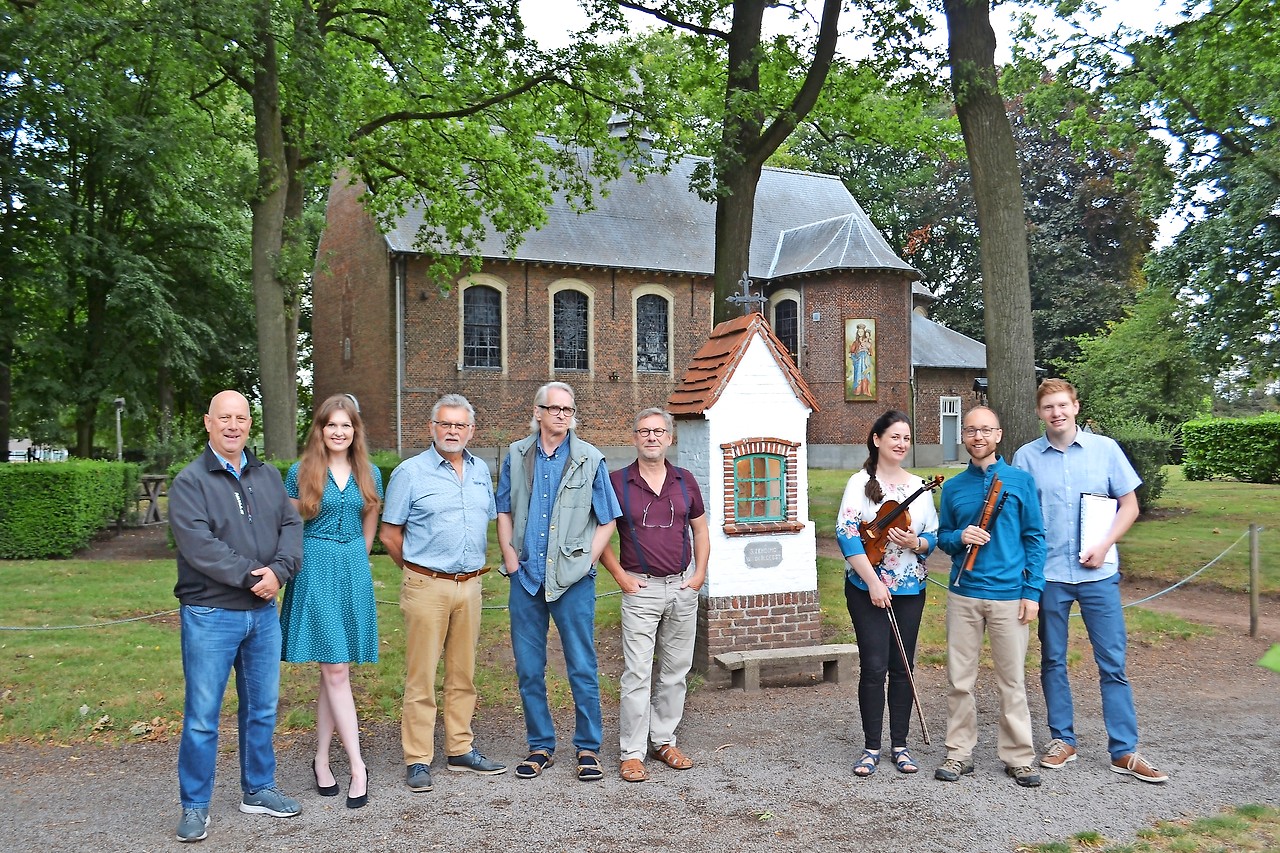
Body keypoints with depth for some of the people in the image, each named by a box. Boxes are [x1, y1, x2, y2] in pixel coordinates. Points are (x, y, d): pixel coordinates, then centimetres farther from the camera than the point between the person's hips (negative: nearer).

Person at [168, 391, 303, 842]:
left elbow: (291, 526, 2)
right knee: (202, 716, 2)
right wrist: (250, 575, -19)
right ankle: (195, 805, 17)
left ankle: (258, 790, 30)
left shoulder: (268, 476, 10)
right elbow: (200, 545, -17)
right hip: (210, 615, -5)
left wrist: (279, 571, -15)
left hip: (263, 612, 5)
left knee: (262, 708, 14)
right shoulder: (190, 482, -7)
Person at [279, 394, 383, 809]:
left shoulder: (369, 475, 8)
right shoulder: (300, 473, 0)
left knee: (334, 671, 8)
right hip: (315, 572, -3)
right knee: (336, 670, -7)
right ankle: (357, 766, -3)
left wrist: (353, 561, 14)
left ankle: (322, 760, 19)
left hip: (354, 572, 3)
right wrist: (324, 559, 4)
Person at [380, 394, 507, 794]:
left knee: (463, 673, 12)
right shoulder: (410, 472, -5)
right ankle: (417, 760, 8)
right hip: (426, 586, -5)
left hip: (469, 584, 5)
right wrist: (419, 570, 6)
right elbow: (390, 534, -1)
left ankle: (460, 749, 23)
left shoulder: (481, 470, 11)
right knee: (421, 675, -1)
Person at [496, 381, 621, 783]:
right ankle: (541, 746, 23)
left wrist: (586, 561, -6)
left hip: (573, 579, -2)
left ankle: (588, 748, 15)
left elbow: (607, 520, 3)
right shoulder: (516, 456, 8)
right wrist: (510, 557, 1)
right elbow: (504, 511, 13)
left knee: (582, 668, 2)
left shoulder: (590, 460, 1)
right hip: (526, 578, 3)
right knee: (528, 669, 9)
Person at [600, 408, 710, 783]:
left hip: (683, 587, 4)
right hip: (641, 588, -4)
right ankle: (631, 753, 6)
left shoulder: (685, 481, 6)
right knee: (636, 673, -3)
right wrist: (619, 574, -5)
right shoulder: (617, 481, -4)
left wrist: (700, 573, 5)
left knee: (676, 671, 11)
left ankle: (663, 741, 25)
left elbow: (700, 530, 15)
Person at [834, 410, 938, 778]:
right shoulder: (860, 483, -5)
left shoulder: (919, 486, 8)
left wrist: (915, 543, -14)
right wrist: (873, 582, -18)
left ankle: (900, 745, 21)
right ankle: (871, 748, 10)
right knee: (874, 667, -2)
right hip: (867, 589, -3)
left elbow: (933, 537, 10)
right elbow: (846, 534, -13)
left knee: (902, 667, 9)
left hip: (910, 590, 4)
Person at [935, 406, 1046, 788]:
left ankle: (1018, 757, 18)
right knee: (959, 679, 6)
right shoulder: (953, 487, 9)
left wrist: (1032, 591, -4)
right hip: (963, 594, 2)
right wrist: (959, 537, -9)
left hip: (1009, 594, -2)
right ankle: (959, 753, 17)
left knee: (1012, 680, 5)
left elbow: (1035, 538, 2)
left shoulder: (1020, 480, 2)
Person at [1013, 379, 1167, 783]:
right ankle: (1062, 739, 23)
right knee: (1053, 660, 10)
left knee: (1113, 662, 2)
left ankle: (1124, 751, 10)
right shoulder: (1026, 457, 1)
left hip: (1098, 572, 0)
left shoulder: (1105, 449, 1)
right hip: (1047, 572, 1)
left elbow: (1129, 504, 4)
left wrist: (1104, 545, -9)